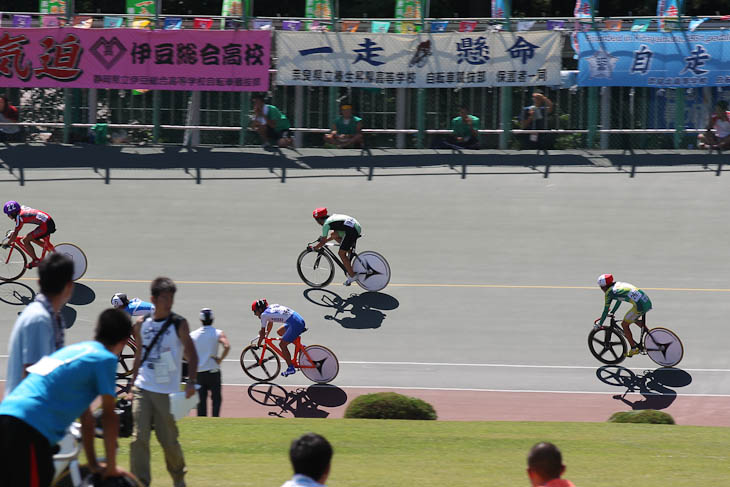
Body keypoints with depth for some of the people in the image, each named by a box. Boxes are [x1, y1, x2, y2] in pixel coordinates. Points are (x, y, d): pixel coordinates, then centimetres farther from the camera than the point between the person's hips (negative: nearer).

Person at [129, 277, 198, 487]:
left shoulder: (178, 324, -3)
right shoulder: (142, 325, 7)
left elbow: (192, 354, -6)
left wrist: (191, 381, -20)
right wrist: (133, 383, 15)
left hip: (167, 391, -2)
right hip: (142, 390, 2)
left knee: (168, 440, 5)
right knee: (139, 437, -10)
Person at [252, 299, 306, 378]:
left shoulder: (264, 315, -4)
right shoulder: (271, 308, 19)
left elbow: (262, 333, 0)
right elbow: (270, 323, 35)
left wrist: (258, 345, 11)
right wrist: (266, 335, 41)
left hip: (295, 324, -9)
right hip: (300, 319, 9)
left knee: (282, 345, 3)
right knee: (280, 331, 26)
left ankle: (291, 368, 8)